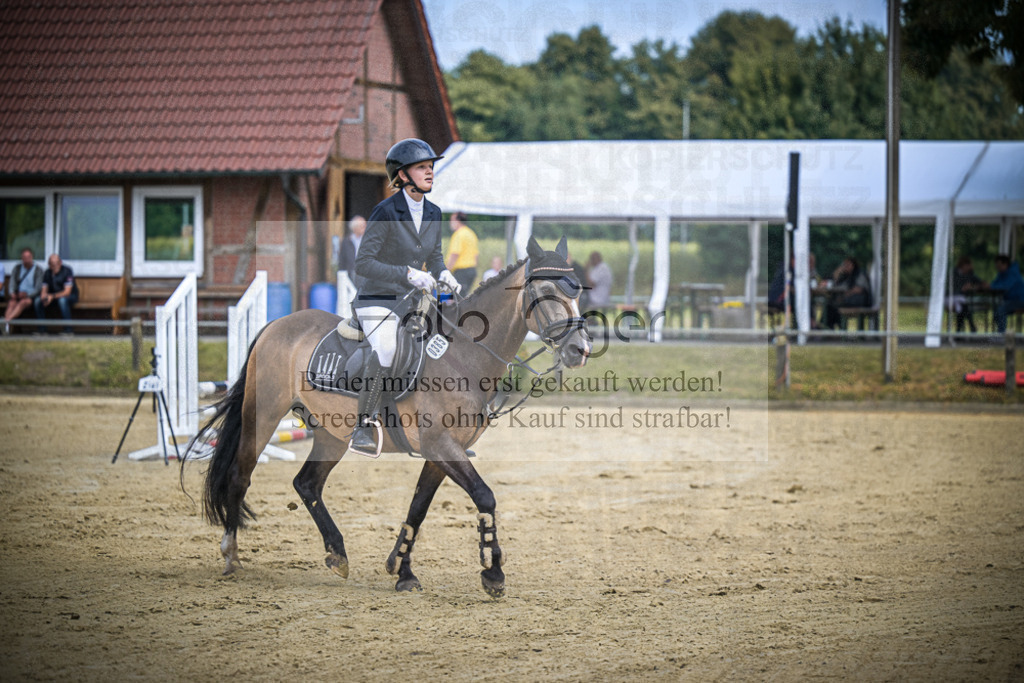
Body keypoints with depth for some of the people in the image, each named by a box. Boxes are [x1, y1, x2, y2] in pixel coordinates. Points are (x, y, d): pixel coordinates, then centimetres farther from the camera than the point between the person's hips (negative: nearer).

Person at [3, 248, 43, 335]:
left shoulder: (38, 270, 4)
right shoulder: (17, 268, 14)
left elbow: (38, 288, -3)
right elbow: (12, 283, 8)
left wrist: (27, 294, -19)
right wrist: (12, 293, -14)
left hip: (31, 296, -3)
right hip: (18, 295, 3)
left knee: (23, 302, -36)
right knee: (11, 303, -32)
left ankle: (7, 320, -58)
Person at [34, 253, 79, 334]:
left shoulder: (67, 271, -19)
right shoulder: (47, 273, -2)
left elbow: (67, 292, -25)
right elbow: (44, 290, -1)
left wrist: (52, 296, -37)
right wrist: (44, 296, -26)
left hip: (71, 296, -5)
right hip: (53, 297, 5)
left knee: (62, 300, -40)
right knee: (38, 300, -20)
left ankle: (68, 330, -32)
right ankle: (41, 329, -14)